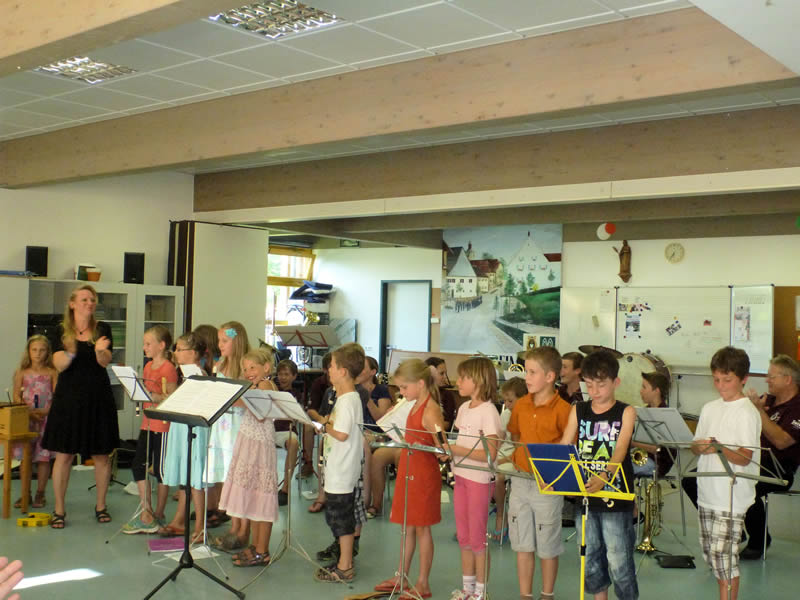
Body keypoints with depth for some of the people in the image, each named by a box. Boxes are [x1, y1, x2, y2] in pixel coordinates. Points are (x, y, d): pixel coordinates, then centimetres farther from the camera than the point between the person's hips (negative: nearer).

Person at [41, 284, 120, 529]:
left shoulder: (102, 329, 3)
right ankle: (59, 509, 11)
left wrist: (100, 350, -31)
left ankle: (100, 506, 19)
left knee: (101, 454, 5)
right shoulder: (62, 331, 3)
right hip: (68, 398, -1)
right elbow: (59, 365, -8)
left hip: (98, 399, 1)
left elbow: (105, 362, -9)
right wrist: (70, 352, -29)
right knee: (64, 454, 0)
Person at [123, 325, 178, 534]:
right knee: (138, 466, 6)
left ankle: (158, 515, 13)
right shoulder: (148, 366, 13)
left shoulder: (168, 368, -13)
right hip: (147, 423, 8)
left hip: (162, 425, -8)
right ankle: (146, 514, 13)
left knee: (160, 470, 2)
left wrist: (154, 396, -29)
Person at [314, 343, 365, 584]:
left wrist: (325, 426, -12)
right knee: (341, 518, 17)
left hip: (341, 472, -10)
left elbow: (342, 434, -26)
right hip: (339, 470, 10)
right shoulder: (348, 397, 11)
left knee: (341, 519, 0)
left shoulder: (347, 400, -20)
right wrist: (327, 424, 4)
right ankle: (345, 562, 27)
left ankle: (345, 568, 9)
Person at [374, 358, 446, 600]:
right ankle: (402, 575, 28)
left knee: (421, 528, 1)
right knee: (407, 526, 17)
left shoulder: (431, 410, -17)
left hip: (424, 475, -9)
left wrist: (422, 447, -34)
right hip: (408, 471, 9)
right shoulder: (415, 406, 11)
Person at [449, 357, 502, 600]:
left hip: (479, 480, -8)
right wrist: (447, 448, -3)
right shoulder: (464, 408, 8)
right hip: (461, 477, 8)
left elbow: (490, 454, -20)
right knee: (463, 537, 15)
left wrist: (457, 450, -23)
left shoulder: (488, 411, -16)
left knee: (477, 537, 3)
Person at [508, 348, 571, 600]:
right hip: (520, 480, 5)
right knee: (522, 544, 12)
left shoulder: (562, 409, -13)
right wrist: (511, 456, 3)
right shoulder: (520, 405, 4)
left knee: (547, 545, 9)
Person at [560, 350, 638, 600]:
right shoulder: (578, 411, 6)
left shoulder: (625, 412, -6)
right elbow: (563, 448, 1)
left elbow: (620, 451, -19)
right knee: (591, 557, 15)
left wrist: (603, 478, -36)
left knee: (618, 560, -1)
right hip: (585, 494, 4)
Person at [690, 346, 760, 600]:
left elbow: (744, 458, -15)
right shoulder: (710, 408, 10)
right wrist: (699, 446, -11)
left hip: (731, 498, -7)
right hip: (707, 493, 7)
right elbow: (696, 445, 11)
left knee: (724, 555, -6)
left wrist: (719, 448, -32)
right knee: (710, 553, 13)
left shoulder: (748, 413, -10)